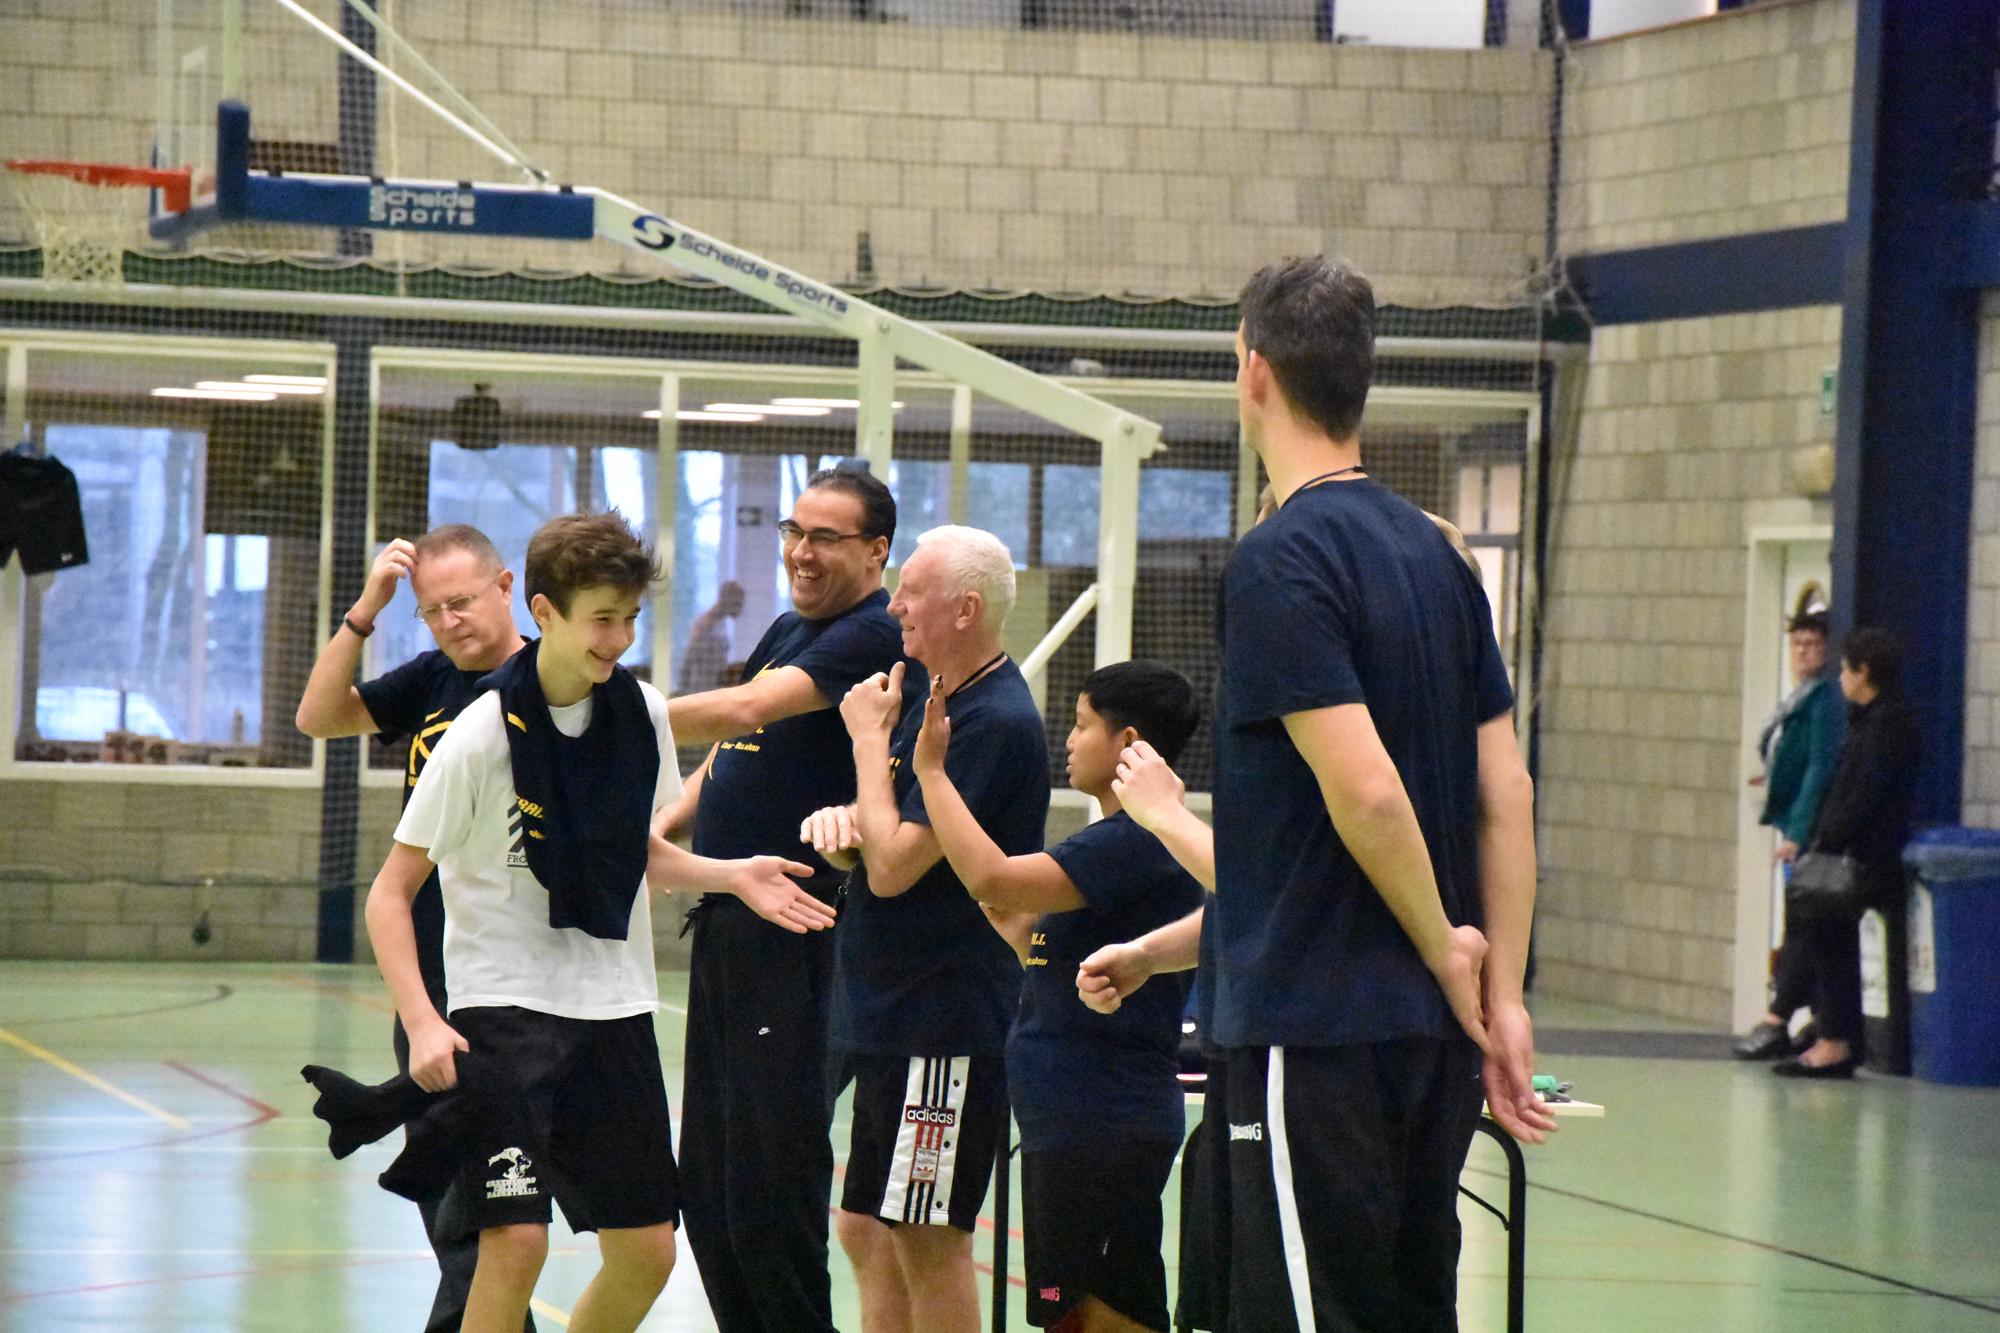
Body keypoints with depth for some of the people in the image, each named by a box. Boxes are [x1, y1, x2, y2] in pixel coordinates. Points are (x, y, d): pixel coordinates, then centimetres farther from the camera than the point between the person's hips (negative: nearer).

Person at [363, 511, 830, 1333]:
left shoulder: (642, 712, 1)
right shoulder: (484, 735, -14)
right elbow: (391, 894, -10)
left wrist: (731, 875, 1)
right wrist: (421, 1022, -22)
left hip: (615, 1005, 6)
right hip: (504, 1005, -6)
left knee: (646, 1251, 6)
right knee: (516, 1239, -19)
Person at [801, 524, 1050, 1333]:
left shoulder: (995, 723, -18)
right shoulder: (935, 701, 13)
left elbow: (892, 866, -21)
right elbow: (878, 844, 18)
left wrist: (869, 737, -11)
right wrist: (839, 819, -6)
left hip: (944, 1028, -10)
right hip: (887, 1015, 10)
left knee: (928, 1240, -6)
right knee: (866, 1229, 15)